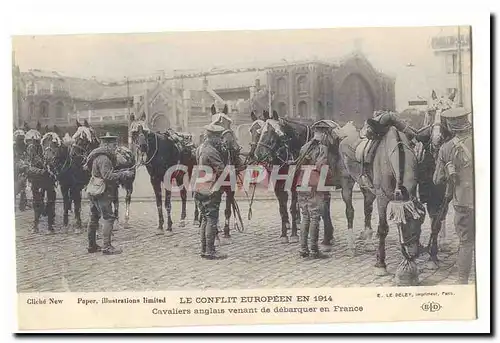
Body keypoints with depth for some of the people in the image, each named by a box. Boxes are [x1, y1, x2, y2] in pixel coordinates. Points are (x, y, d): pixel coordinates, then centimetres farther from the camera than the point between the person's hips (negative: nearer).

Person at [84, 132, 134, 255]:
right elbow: (107, 176, -25)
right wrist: (123, 174, -19)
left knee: (94, 218, 14)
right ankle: (106, 247, -10)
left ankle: (92, 246, 20)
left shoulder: (98, 157, 17)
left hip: (94, 191, 11)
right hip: (101, 192, -11)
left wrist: (120, 173, 14)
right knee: (109, 217, -9)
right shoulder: (104, 158, -16)